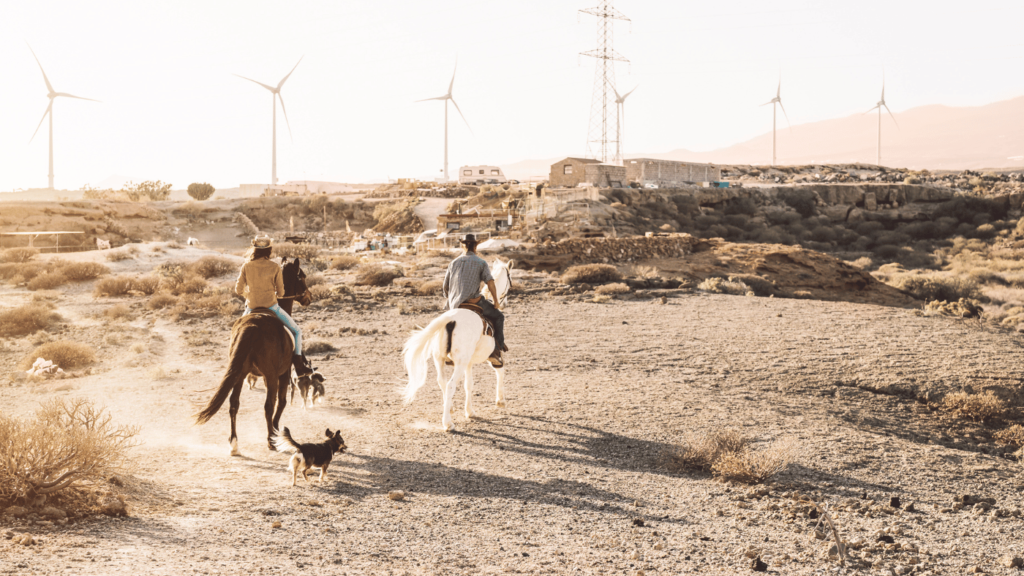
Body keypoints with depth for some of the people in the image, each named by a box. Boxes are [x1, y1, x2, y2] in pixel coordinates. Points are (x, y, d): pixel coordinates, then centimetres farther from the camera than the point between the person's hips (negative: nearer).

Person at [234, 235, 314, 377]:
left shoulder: (246, 266, -4)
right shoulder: (275, 267, -9)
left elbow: (238, 290, 1)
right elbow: (281, 292, -3)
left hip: (251, 308, 3)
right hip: (271, 306, -2)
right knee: (296, 331, 13)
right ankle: (299, 364, 7)